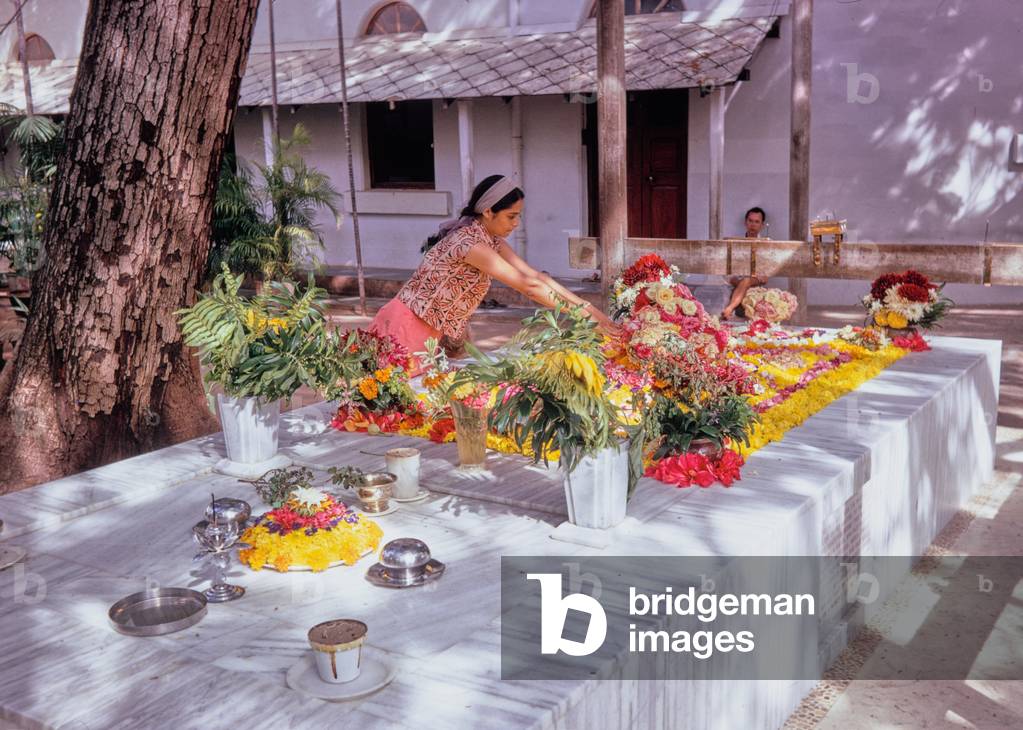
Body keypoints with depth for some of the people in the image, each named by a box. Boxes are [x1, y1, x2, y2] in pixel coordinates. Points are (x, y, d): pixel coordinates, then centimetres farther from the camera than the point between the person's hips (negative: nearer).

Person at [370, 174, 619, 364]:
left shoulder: (492, 239, 3)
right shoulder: (469, 241, -26)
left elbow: (534, 275, 0)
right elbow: (526, 285, -28)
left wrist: (585, 305, -8)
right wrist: (581, 312, -25)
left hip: (433, 332, 9)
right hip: (409, 326, -9)